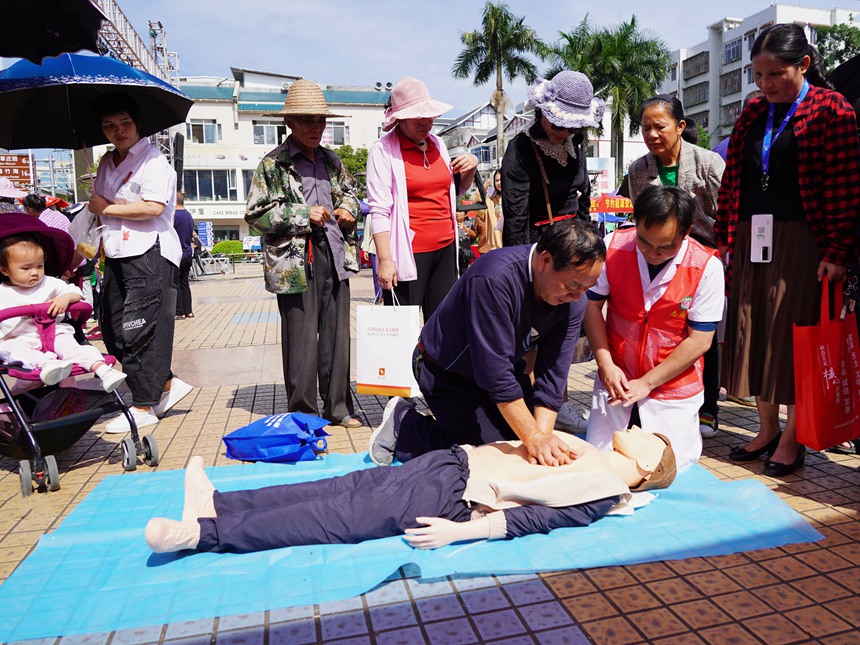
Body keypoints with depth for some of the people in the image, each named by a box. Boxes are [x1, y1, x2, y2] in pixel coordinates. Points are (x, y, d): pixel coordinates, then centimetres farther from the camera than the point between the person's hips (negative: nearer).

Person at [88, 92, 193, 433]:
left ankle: (144, 406, 4)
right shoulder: (107, 162, 21)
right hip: (117, 255, 9)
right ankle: (168, 384, 17)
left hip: (149, 254, -9)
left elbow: (154, 207, -18)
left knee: (139, 331, -7)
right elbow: (99, 206, 31)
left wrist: (107, 208, -7)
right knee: (112, 329, 7)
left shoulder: (153, 159, -5)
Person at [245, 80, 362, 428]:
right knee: (301, 338, -1)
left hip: (335, 256, 5)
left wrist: (348, 209, 7)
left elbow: (351, 191, 30)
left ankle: (339, 407, 20)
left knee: (337, 334, 8)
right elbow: (256, 213, -5)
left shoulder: (332, 161, 16)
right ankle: (303, 413, 13)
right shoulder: (273, 164, -1)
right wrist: (304, 215, -13)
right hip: (296, 262, -5)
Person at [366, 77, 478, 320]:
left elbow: (456, 190, 28)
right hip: (408, 253, -6)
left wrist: (470, 169, 7)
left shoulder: (438, 144, 14)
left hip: (445, 247, 6)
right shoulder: (383, 150, -5)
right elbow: (379, 210, -11)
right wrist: (384, 260, -18)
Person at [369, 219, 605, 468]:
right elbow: (496, 374, -36)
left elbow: (551, 373, -14)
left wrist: (543, 435, -26)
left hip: (505, 366, 7)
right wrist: (534, 438, -34)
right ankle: (403, 424, 7)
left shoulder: (572, 301, -15)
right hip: (446, 371, -7)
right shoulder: (494, 279, -37)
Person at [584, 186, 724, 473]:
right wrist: (605, 364, -12)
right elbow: (592, 305, -3)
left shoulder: (707, 267, -15)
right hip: (617, 377, 2)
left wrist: (647, 383, -13)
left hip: (673, 384, -1)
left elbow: (700, 341, -12)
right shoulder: (612, 246, -12)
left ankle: (688, 431, 30)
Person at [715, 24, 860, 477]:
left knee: (794, 337, 0)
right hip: (751, 240, 5)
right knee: (753, 335, 7)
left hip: (800, 241, -5)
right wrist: (724, 236, 8)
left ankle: (792, 439, 13)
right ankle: (767, 429, 21)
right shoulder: (753, 114, 14)